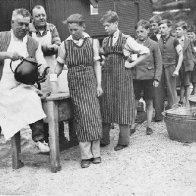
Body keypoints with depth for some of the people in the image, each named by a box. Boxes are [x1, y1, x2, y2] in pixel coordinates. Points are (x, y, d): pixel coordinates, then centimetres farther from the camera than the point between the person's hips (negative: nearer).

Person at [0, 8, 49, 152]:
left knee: (33, 100, -29)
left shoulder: (33, 44, 11)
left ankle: (39, 139, -25)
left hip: (22, 86, 0)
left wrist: (40, 72, -13)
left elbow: (42, 64, 10)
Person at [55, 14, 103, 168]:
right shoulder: (65, 44, 2)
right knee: (81, 117, -4)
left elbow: (96, 64, 4)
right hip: (75, 84, -1)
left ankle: (95, 152, 7)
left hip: (90, 82, 1)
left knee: (93, 115, -2)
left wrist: (99, 84, -1)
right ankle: (85, 155, 2)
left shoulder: (92, 42, 4)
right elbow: (59, 65, 8)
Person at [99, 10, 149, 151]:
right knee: (105, 105, 5)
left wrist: (132, 64, -5)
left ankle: (124, 140, 10)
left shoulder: (126, 40, -2)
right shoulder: (105, 41, 12)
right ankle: (104, 139, 14)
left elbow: (145, 52, -3)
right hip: (106, 75, 5)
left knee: (122, 106, 0)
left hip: (122, 76, -5)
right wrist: (104, 62, 8)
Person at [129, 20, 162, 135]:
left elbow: (159, 63, 0)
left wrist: (157, 78, -5)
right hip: (135, 77, 1)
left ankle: (149, 126, 18)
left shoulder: (154, 45, -1)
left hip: (149, 77, -1)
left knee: (149, 103, 8)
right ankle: (132, 126, 12)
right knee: (134, 103, 3)